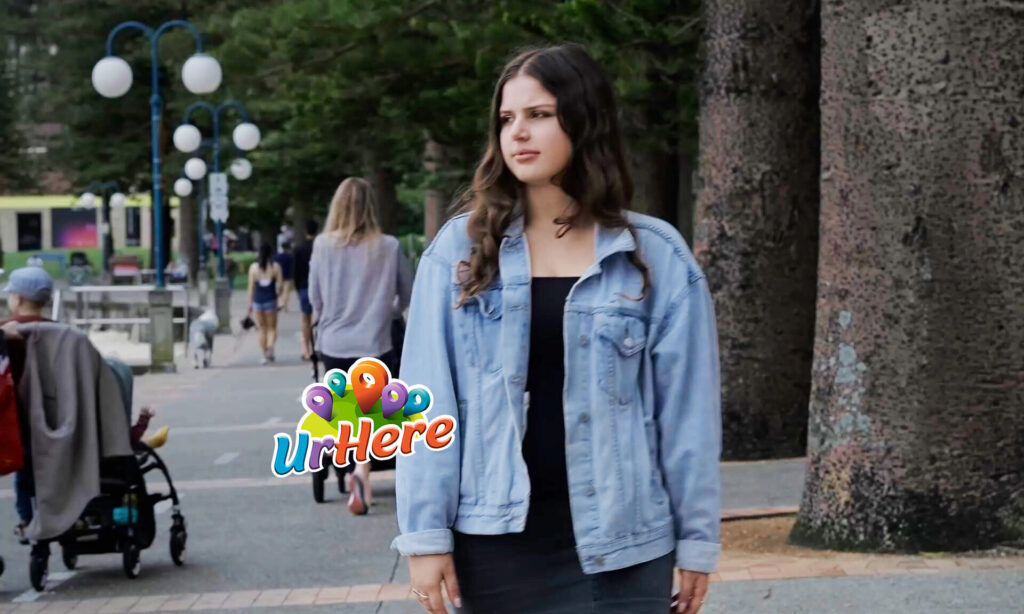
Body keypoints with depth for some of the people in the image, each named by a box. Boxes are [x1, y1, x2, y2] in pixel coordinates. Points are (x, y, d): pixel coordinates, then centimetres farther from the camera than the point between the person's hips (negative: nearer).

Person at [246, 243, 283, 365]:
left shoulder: (253, 267, 0)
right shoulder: (275, 266, -4)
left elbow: (251, 287, 1)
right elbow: (279, 285, -5)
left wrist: (250, 304, 7)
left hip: (257, 300, 2)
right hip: (271, 299, -2)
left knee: (262, 329, 12)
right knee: (272, 328, 8)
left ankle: (264, 355, 11)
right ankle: (270, 347, -20)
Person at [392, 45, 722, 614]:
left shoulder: (656, 255, -1)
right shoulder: (460, 248, 1)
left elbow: (687, 406, 0)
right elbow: (431, 399, -2)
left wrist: (696, 539, -1)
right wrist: (426, 532, -7)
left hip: (620, 542, -1)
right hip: (494, 539, 1)